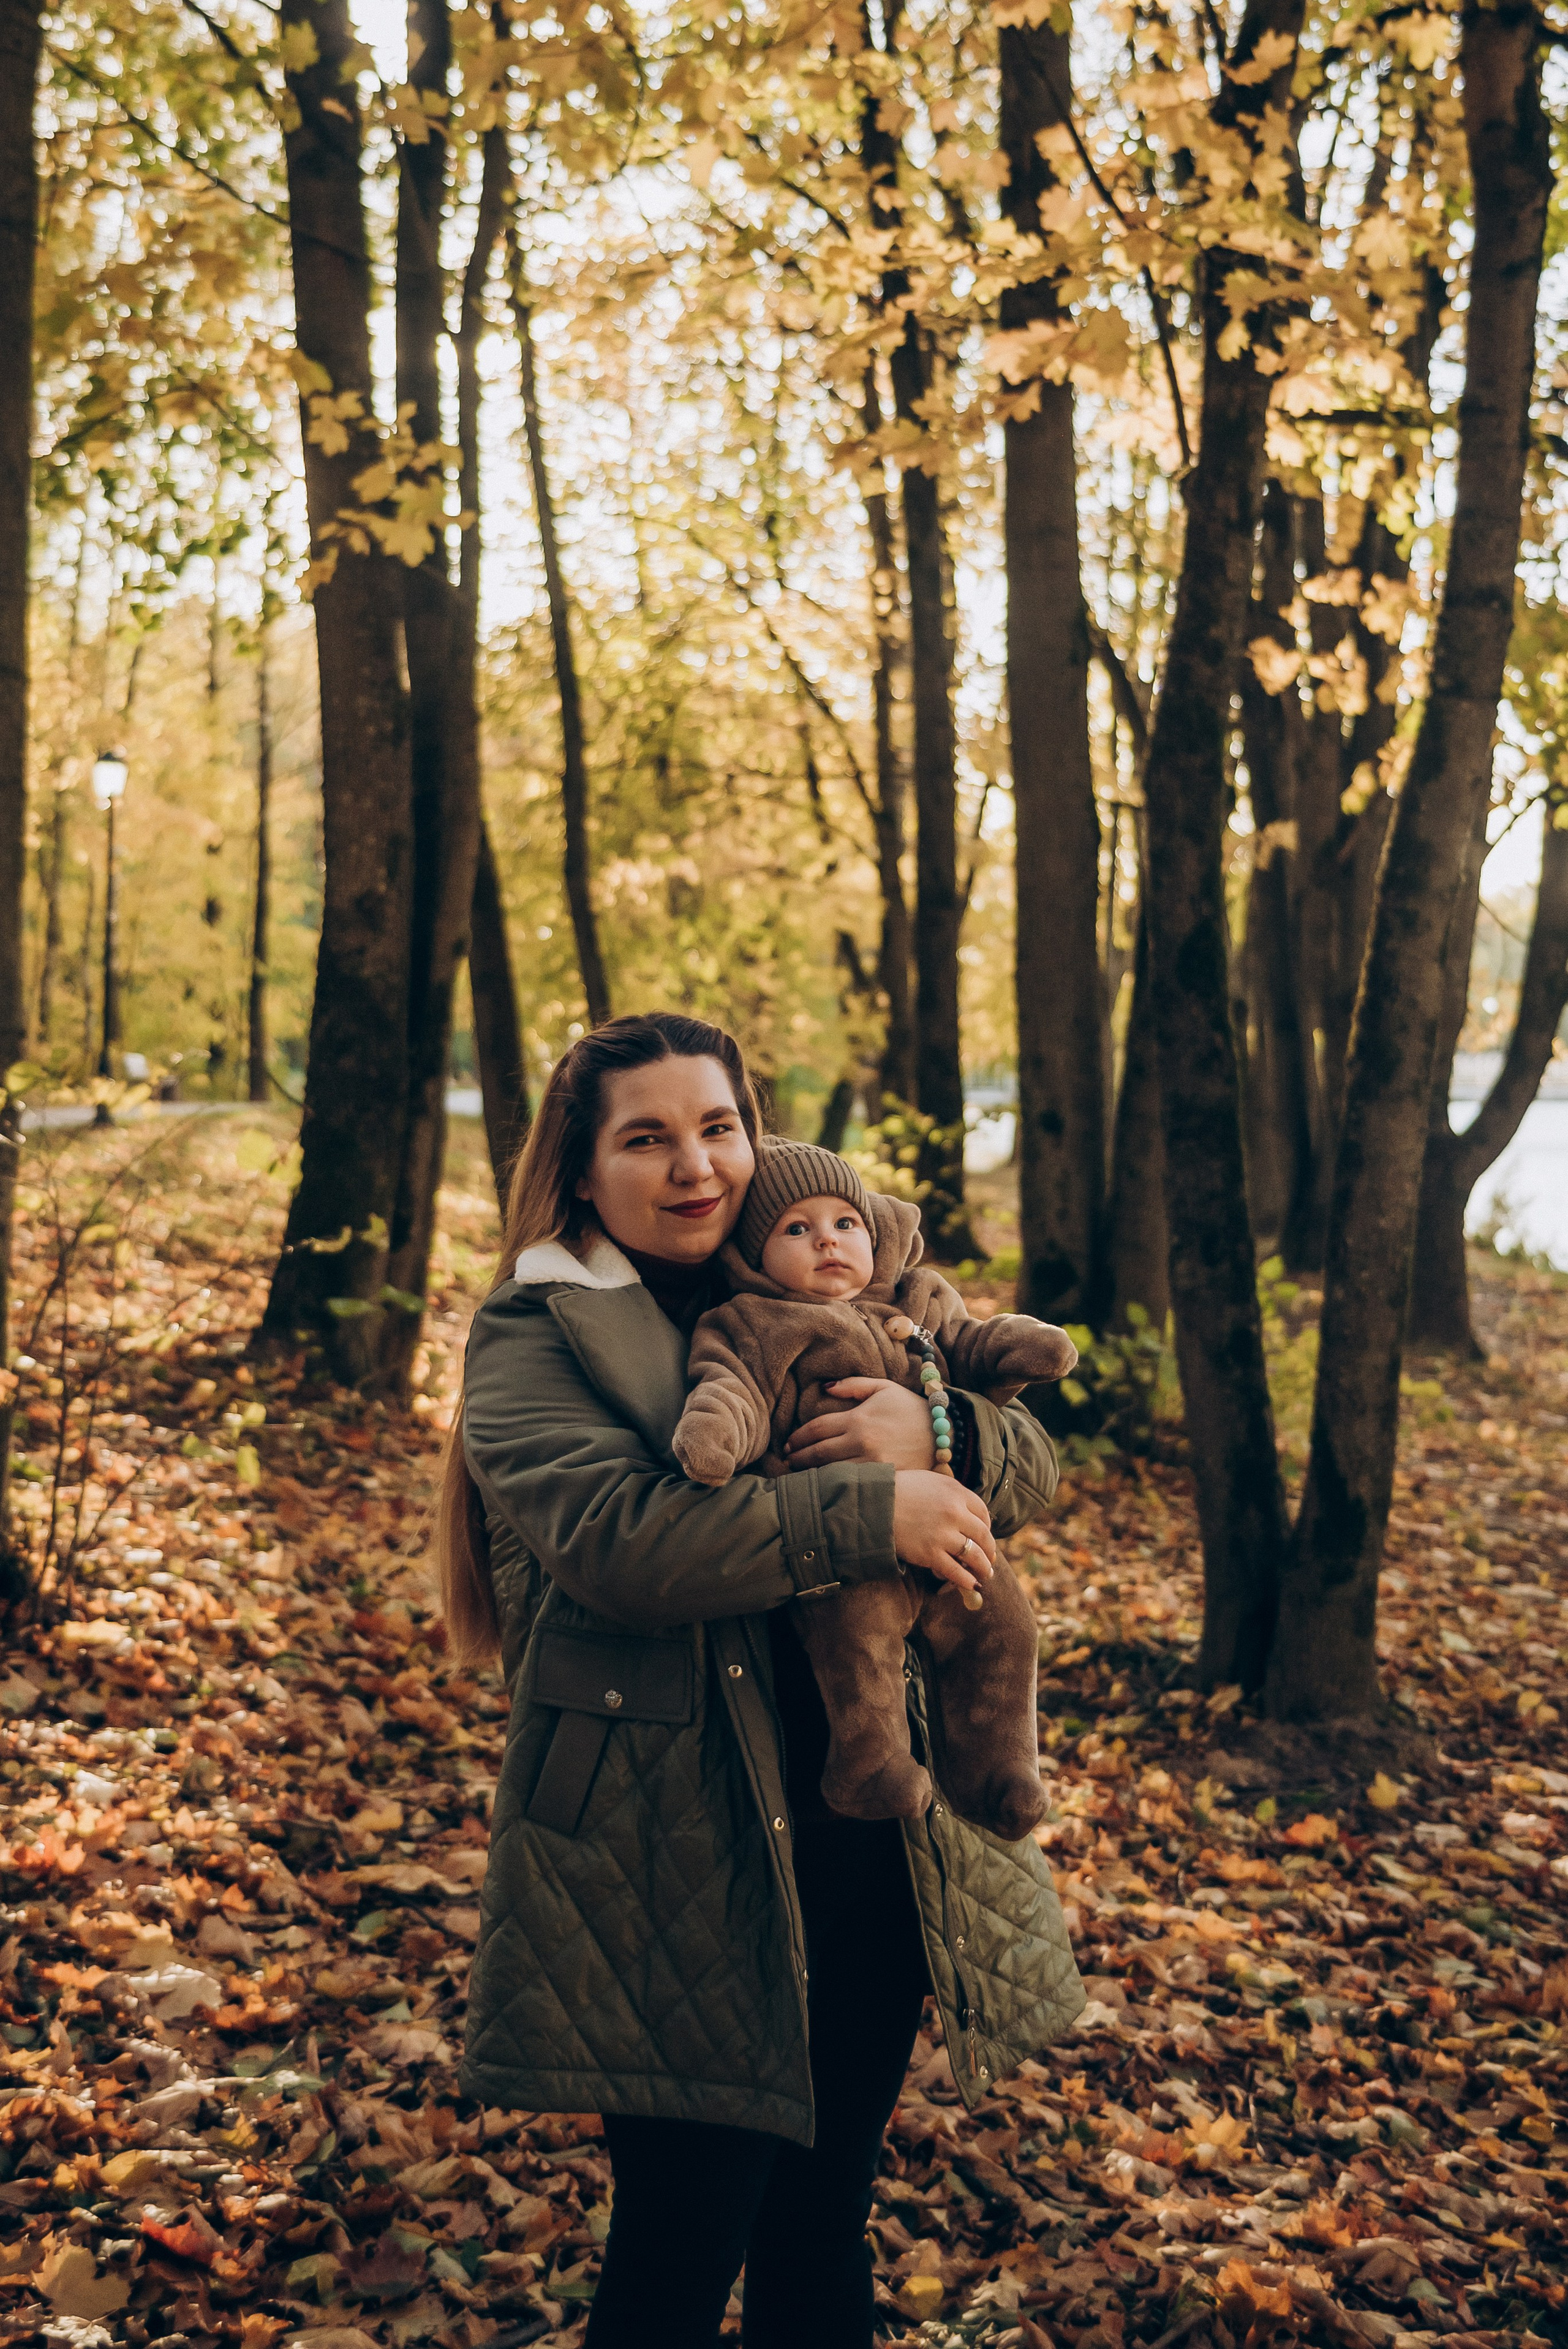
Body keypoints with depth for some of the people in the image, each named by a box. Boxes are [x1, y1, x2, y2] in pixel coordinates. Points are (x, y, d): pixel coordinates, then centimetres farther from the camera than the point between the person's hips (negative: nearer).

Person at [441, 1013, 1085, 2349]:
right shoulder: (534, 1340, -5)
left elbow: (1032, 1464, 6)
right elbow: (617, 1537, -23)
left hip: (868, 1844, 5)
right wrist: (873, 1513, -22)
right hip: (678, 1872, -5)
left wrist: (939, 1432, -17)